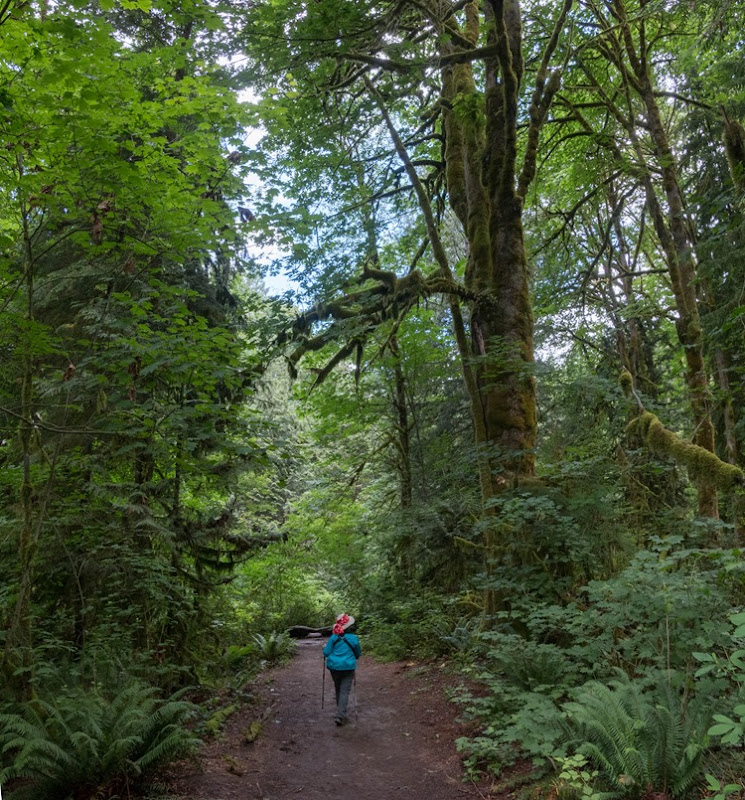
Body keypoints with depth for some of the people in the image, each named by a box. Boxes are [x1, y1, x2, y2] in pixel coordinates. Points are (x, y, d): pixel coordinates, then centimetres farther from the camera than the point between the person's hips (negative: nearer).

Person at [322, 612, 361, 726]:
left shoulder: (333, 638, -7)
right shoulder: (353, 638, -8)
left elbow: (326, 653, -6)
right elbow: (358, 654, 6)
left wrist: (325, 647, 16)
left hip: (334, 667, 2)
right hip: (348, 667, -2)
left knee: (338, 689, 20)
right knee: (345, 691, -1)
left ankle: (341, 711, 34)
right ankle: (340, 715, -13)